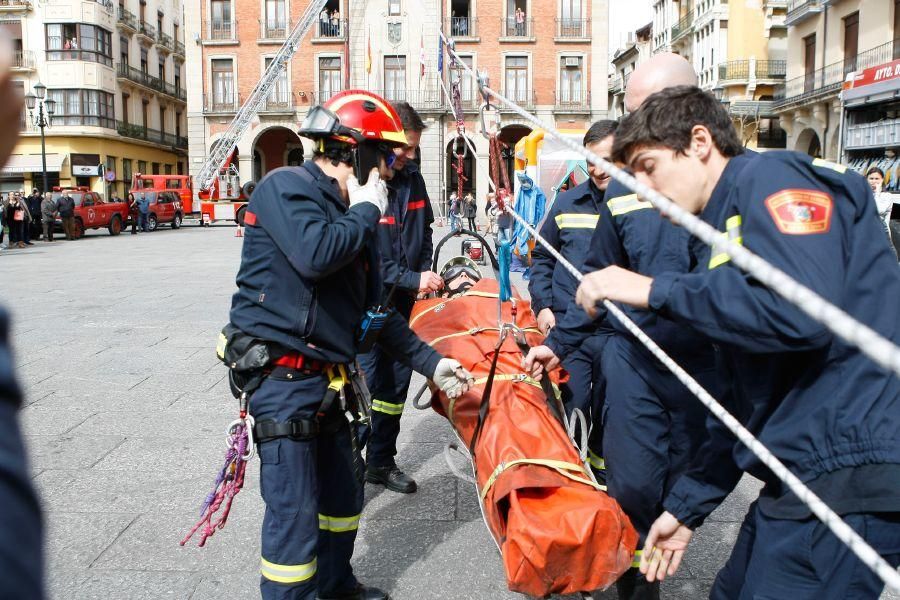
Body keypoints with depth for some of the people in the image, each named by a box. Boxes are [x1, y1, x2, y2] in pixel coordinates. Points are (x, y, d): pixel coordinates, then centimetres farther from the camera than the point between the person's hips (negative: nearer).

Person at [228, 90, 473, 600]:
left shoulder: (350, 215, 15)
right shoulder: (286, 188, -10)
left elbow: (373, 310, 17)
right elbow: (316, 253, -31)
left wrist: (430, 362, 14)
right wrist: (366, 211, -13)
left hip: (328, 377, 9)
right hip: (282, 377, -9)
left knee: (344, 489, 21)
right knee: (295, 511, -6)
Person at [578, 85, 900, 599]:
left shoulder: (773, 179, -9)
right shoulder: (721, 230, 18)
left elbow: (801, 311, -28)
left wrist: (655, 290, -16)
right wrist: (687, 507, 22)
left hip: (848, 473, -9)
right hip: (803, 474, 10)